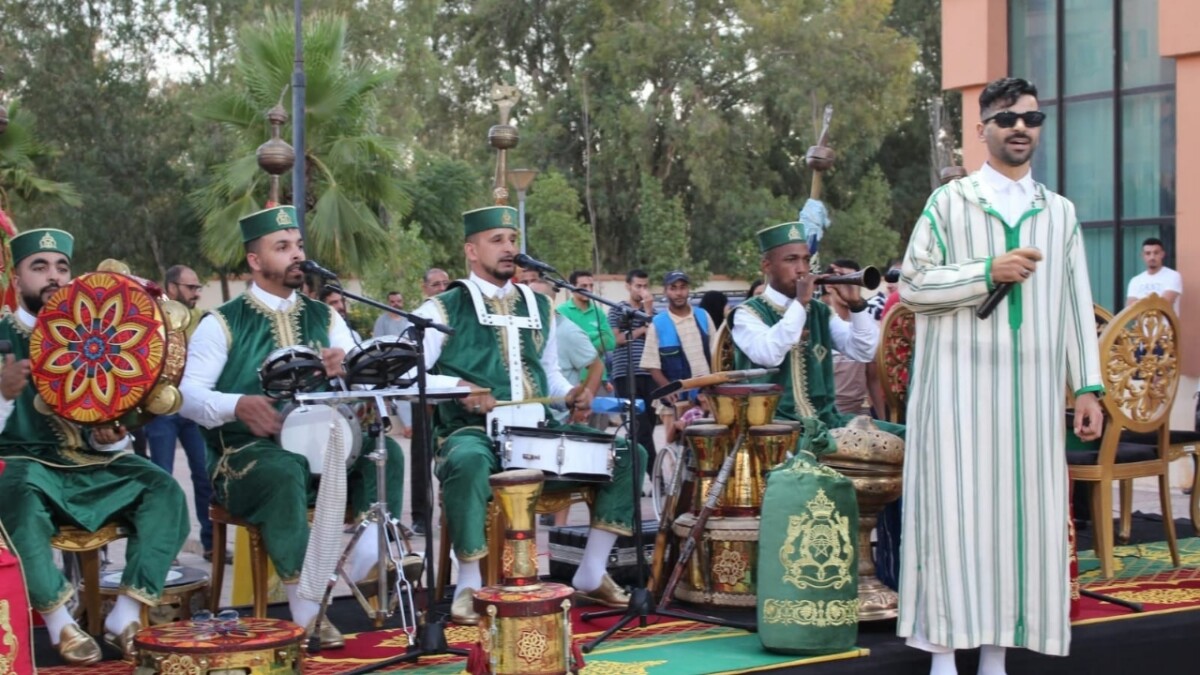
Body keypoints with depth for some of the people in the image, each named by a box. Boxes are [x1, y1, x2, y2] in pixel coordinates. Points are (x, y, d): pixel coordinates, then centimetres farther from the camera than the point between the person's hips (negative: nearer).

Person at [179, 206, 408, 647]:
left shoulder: (324, 318, 14)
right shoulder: (222, 324, 1)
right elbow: (187, 394, -8)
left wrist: (346, 368, -21)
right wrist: (239, 406, -28)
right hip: (249, 454, -4)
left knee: (385, 452, -22)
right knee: (286, 473, -37)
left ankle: (368, 561, -32)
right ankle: (306, 611, -34)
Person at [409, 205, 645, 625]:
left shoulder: (538, 306, 19)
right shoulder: (443, 310, 1)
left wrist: (570, 394, 5)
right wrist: (459, 387, -22)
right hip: (473, 432, -5)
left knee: (625, 452, -9)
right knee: (468, 461, -41)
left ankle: (591, 574, 1)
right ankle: (470, 585, -24)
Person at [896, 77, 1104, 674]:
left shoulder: (1061, 213, 13)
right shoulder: (949, 202, 3)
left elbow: (1076, 304, 11)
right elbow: (912, 286, -2)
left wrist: (1088, 387, 6)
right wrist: (987, 272, -13)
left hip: (1032, 389, 3)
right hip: (959, 384, -3)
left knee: (1023, 511, 1)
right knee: (954, 508, -6)